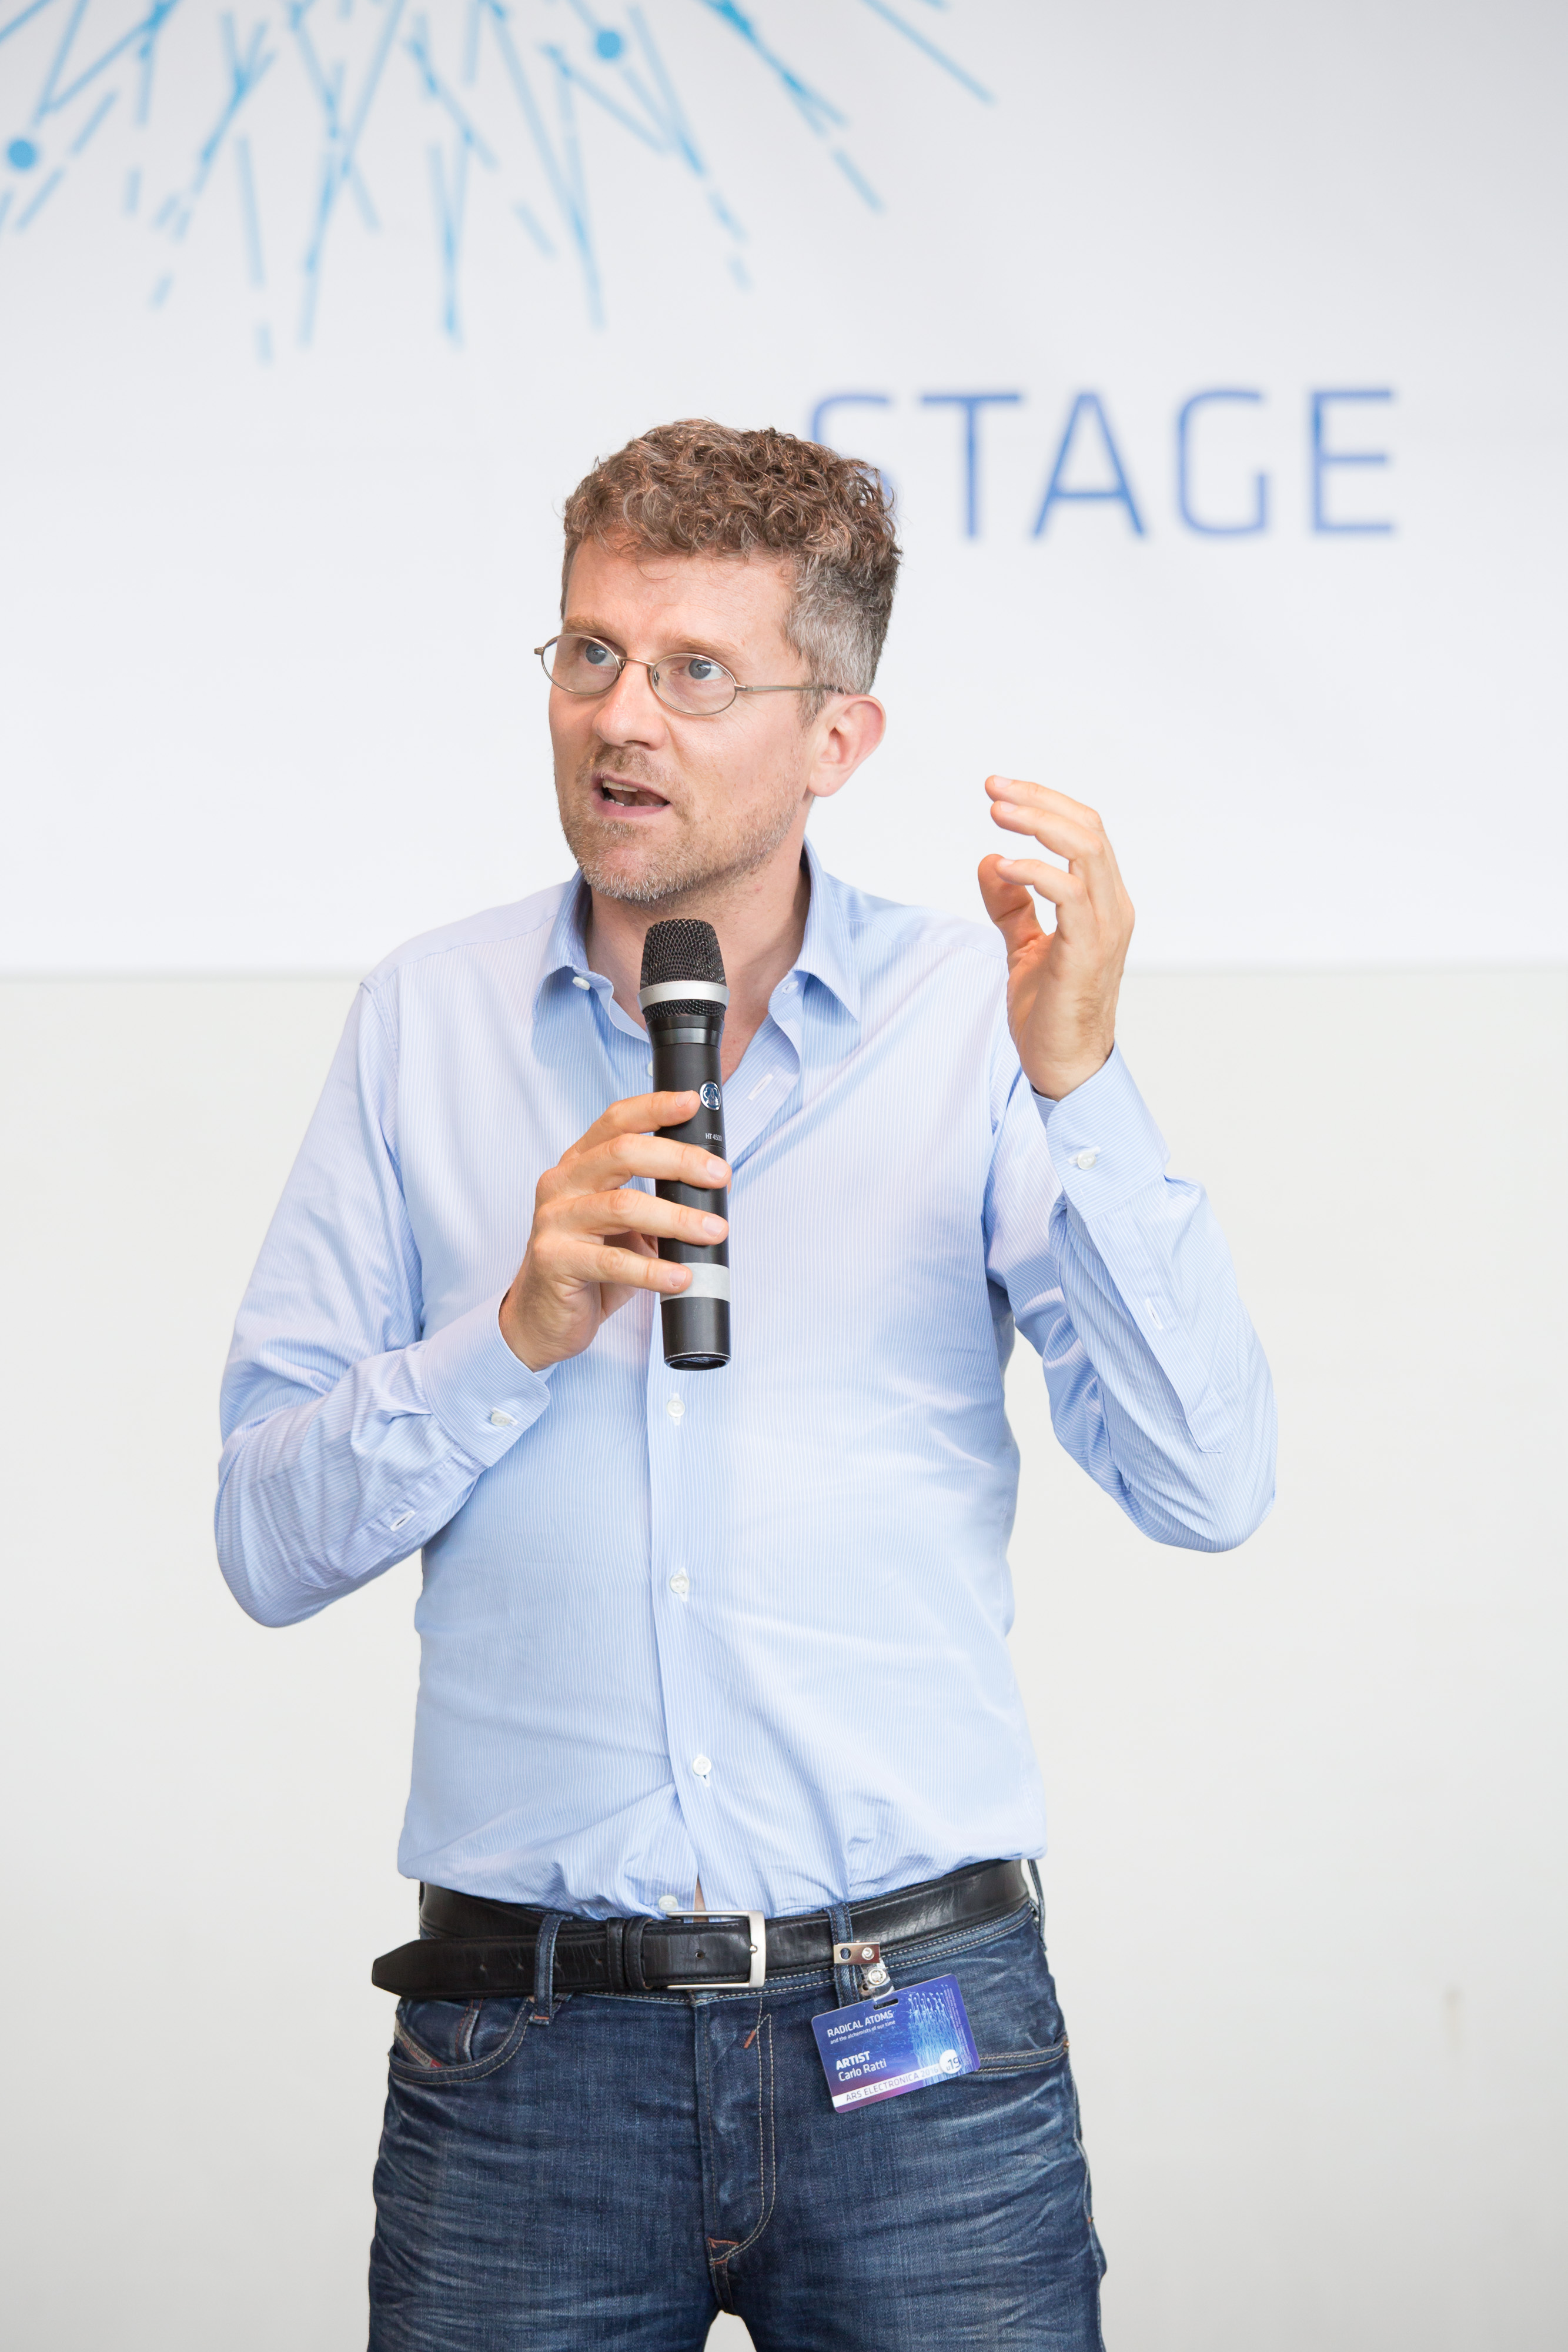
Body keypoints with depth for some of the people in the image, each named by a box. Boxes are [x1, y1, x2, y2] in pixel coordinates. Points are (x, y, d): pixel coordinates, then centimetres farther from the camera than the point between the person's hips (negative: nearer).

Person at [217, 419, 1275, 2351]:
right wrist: (517, 1334, -11)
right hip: (525, 2043, 1)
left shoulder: (972, 1017, 1)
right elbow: (269, 1542, 4)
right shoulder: (427, 1022, 7)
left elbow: (1204, 1488, -9)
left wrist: (1079, 1082, -17)